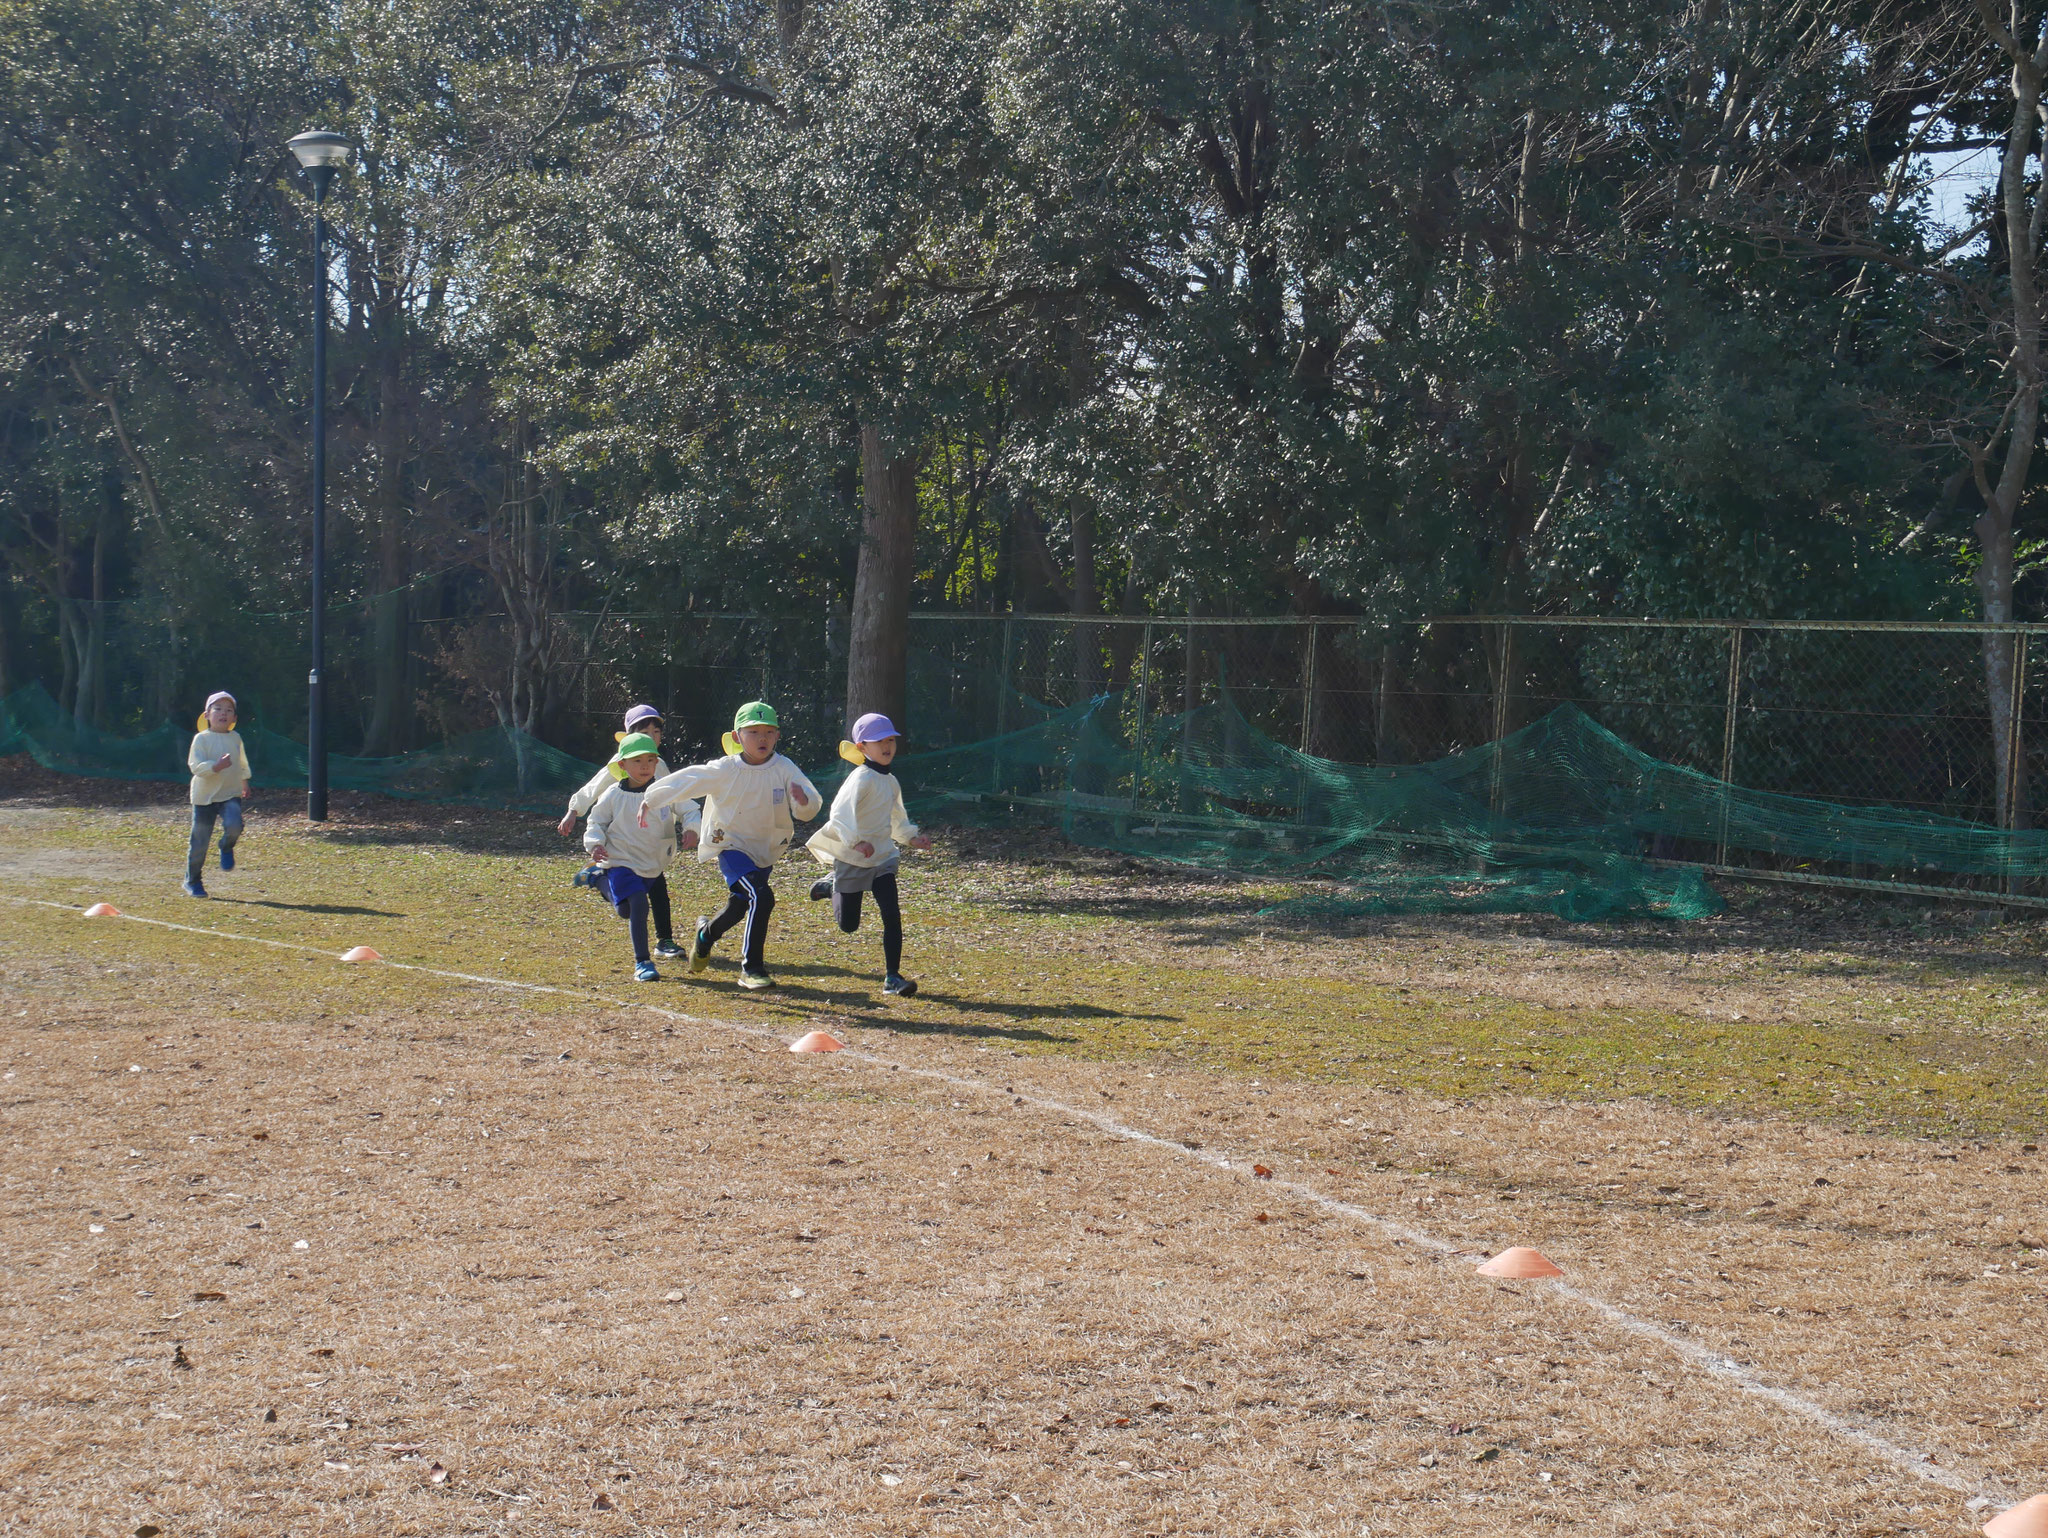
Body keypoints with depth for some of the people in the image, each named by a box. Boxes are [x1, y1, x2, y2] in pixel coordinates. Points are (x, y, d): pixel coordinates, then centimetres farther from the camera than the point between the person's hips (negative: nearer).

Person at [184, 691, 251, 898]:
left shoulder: (235, 738, 8)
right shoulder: (202, 739, -7)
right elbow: (195, 765, -17)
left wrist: (245, 782, 32)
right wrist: (216, 766, -31)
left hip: (231, 795, 3)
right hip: (205, 796, -2)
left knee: (234, 826, -26)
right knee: (199, 841, 1)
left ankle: (226, 848, 10)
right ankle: (192, 881, 18)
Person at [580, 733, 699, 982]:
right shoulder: (613, 796, -6)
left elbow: (688, 809, -7)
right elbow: (596, 822, 3)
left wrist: (691, 828, -28)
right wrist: (595, 844, -16)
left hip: (655, 865, 4)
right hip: (622, 863, -4)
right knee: (637, 905, -22)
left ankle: (600, 880, 39)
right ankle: (641, 962, -11)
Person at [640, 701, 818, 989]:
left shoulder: (784, 769, -13)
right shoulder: (725, 771, -15)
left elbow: (810, 808, -21)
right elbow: (685, 781, -4)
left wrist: (803, 800, -45)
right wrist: (650, 800, 4)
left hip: (766, 852, 4)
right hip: (732, 847, -4)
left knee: (739, 909, 22)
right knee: (761, 897, -27)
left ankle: (707, 933, 56)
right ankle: (751, 968, -18)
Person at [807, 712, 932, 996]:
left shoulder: (891, 782, 8)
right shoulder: (862, 778, -17)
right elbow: (841, 811, -28)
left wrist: (911, 837, 12)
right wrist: (855, 841, -39)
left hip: (882, 857, 6)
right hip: (852, 860, -6)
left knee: (892, 916, -8)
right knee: (848, 925, 6)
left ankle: (892, 977, -4)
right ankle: (832, 887, 36)